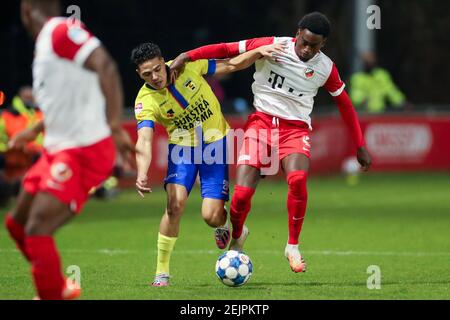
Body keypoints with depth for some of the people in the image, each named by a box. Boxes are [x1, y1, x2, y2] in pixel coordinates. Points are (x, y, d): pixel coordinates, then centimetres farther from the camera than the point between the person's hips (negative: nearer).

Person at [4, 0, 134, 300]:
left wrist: (115, 125, -37)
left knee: (37, 229, -17)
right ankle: (59, 287, 35)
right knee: (18, 223, 17)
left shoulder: (60, 31, -15)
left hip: (82, 152, -10)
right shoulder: (47, 41, 15)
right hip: (58, 150, 10)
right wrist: (34, 131, 41)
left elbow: (105, 66, -29)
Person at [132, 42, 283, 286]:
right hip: (182, 149, 0)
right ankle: (162, 272, -8)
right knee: (175, 204, -22)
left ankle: (222, 227, 31)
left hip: (215, 144, 0)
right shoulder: (145, 101, -19)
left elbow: (231, 65, -1)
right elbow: (144, 141, -32)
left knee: (211, 216, -10)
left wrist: (258, 52, -14)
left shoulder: (187, 66, -15)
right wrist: (142, 175, -49)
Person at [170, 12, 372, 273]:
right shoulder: (272, 46, -5)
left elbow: (345, 104, 15)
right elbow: (227, 49, -4)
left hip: (296, 129, 0)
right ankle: (237, 236, 20)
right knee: (242, 193, -15)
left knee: (298, 179, -32)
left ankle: (293, 246, -13)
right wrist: (187, 56, -14)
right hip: (262, 122, 0)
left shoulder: (326, 68, 2)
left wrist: (360, 146, 15)